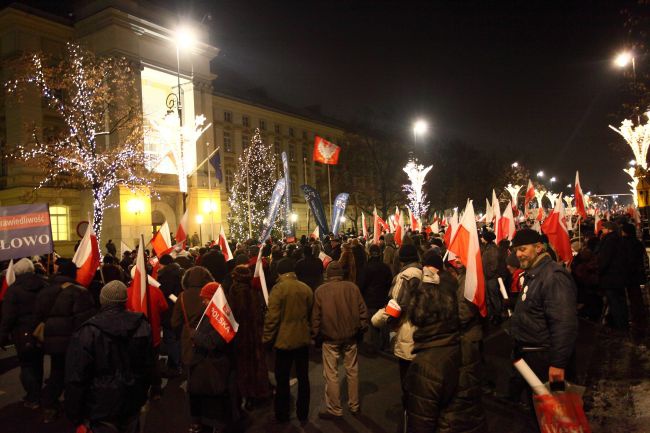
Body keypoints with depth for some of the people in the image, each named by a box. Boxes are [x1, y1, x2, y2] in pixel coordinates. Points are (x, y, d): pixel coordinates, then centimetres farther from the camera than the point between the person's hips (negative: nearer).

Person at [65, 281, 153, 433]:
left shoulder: (86, 333, -19)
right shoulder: (142, 326, -6)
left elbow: (76, 379, -16)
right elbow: (148, 366, 4)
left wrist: (76, 418, -4)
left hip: (101, 408, -4)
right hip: (132, 403, 4)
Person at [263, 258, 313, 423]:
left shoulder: (278, 288, -16)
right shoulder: (306, 288, -3)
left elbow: (272, 317, -17)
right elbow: (311, 314, 8)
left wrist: (267, 338, -5)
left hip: (284, 340, -4)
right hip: (303, 338, 4)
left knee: (282, 379, 11)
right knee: (303, 377, 16)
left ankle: (282, 414, 23)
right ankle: (303, 413, 27)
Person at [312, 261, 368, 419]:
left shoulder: (320, 291, -8)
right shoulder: (352, 287, -5)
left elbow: (316, 316, -4)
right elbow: (362, 310, -1)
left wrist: (315, 335, 7)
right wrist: (362, 329, 12)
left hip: (330, 338, -2)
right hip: (351, 336, 3)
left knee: (331, 374, 8)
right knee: (352, 371, 16)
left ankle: (334, 409, 16)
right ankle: (354, 405, 29)